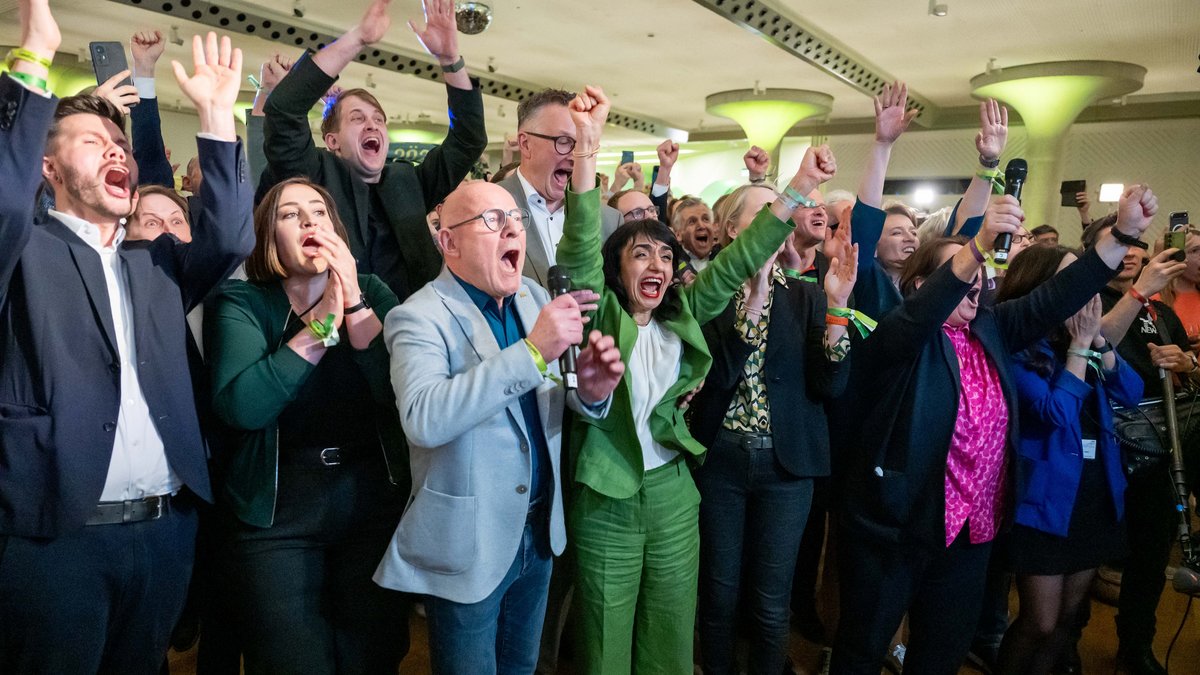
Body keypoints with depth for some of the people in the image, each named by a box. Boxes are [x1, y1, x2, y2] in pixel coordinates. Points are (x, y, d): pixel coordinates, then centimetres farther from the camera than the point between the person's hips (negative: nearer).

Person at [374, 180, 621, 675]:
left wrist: (589, 393, -14)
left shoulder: (534, 299, 3)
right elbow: (424, 419, -34)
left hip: (539, 533, 6)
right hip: (467, 545, -6)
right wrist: (534, 351, -37)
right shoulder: (419, 318, -17)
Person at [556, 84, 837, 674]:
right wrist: (588, 150, -35)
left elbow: (738, 260, 1)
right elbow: (581, 244, -22)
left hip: (673, 492, 4)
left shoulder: (681, 314, 5)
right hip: (605, 498, -4)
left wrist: (801, 185, -6)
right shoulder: (599, 312, -7)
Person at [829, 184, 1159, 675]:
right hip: (895, 524, -6)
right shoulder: (901, 333, -12)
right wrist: (977, 248, -45)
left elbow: (1054, 297, 1)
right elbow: (923, 313, -33)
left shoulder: (991, 329, 7)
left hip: (972, 526, 7)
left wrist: (1123, 233, -9)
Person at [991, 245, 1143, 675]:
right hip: (1047, 498, -7)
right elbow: (1055, 411, -22)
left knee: (1069, 616, 16)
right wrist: (1079, 344, -16)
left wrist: (1096, 339, -10)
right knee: (1040, 624, 0)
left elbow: (1131, 394, 1)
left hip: (1096, 493, 7)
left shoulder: (1075, 338, 7)